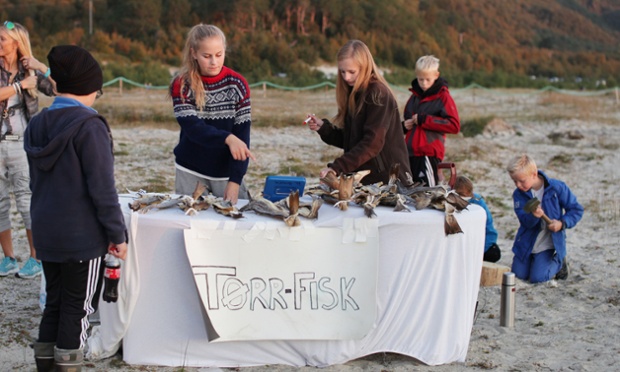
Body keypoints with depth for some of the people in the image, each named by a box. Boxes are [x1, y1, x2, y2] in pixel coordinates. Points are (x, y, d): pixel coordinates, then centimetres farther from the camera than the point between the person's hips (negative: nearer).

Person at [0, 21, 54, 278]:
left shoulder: (29, 70, 3)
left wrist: (40, 67, -8)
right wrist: (21, 85, -13)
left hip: (21, 143, -2)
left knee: (27, 200, -1)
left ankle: (36, 258, 8)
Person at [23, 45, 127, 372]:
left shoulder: (36, 125, 6)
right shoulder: (89, 127, -17)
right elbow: (102, 188, -18)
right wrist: (117, 234, -11)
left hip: (45, 232, 7)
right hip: (82, 235, -7)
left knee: (54, 301, 18)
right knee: (78, 306, 6)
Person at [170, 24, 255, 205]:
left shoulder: (237, 84, -7)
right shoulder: (182, 85, -7)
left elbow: (242, 135, -10)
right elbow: (193, 128, -18)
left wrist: (235, 182, -18)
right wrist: (227, 138, -36)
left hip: (227, 172, 0)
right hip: (191, 171, 0)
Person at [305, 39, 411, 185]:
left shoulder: (378, 94, -14)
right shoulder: (353, 94, 11)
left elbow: (372, 143, -23)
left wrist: (337, 167, -29)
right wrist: (323, 127, -2)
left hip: (387, 177, -7)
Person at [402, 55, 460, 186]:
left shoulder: (443, 96, -2)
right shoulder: (414, 96, 16)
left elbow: (455, 125, -11)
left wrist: (424, 120, -14)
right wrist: (404, 126, 5)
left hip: (429, 155, -6)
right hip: (410, 153, 6)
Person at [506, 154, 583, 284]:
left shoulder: (557, 188, -14)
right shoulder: (519, 194, -8)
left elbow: (577, 210, -7)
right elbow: (525, 221, -18)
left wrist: (562, 223, -23)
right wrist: (533, 216, -41)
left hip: (549, 244, -3)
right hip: (526, 243, 3)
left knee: (538, 277, -13)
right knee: (519, 274, 2)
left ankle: (559, 263, 16)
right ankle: (531, 259, 32)